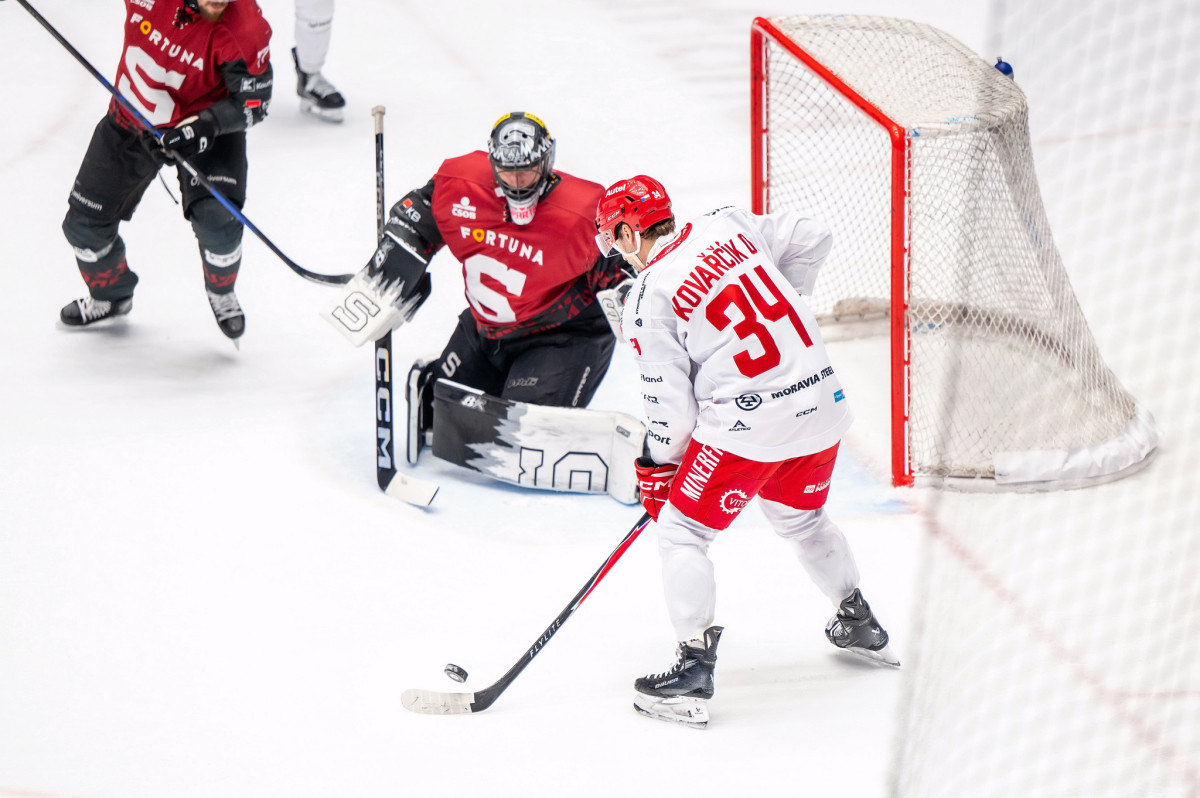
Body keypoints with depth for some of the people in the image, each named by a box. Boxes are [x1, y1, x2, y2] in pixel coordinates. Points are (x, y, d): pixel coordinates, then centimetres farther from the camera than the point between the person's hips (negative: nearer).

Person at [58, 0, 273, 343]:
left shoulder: (246, 28, -30)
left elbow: (253, 99, -24)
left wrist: (206, 125, -38)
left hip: (206, 123, -3)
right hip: (131, 118, 3)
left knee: (216, 218, -23)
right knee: (85, 223, 8)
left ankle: (221, 293, 11)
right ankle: (110, 295, 39)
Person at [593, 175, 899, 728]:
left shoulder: (649, 298, -7)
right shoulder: (725, 228, 8)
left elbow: (670, 403, -6)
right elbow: (810, 239, 17)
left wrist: (657, 469, 8)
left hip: (747, 424, -7)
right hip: (821, 402, 7)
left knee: (681, 531, 6)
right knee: (801, 520, 31)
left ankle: (693, 672, 0)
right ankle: (861, 625, 44)